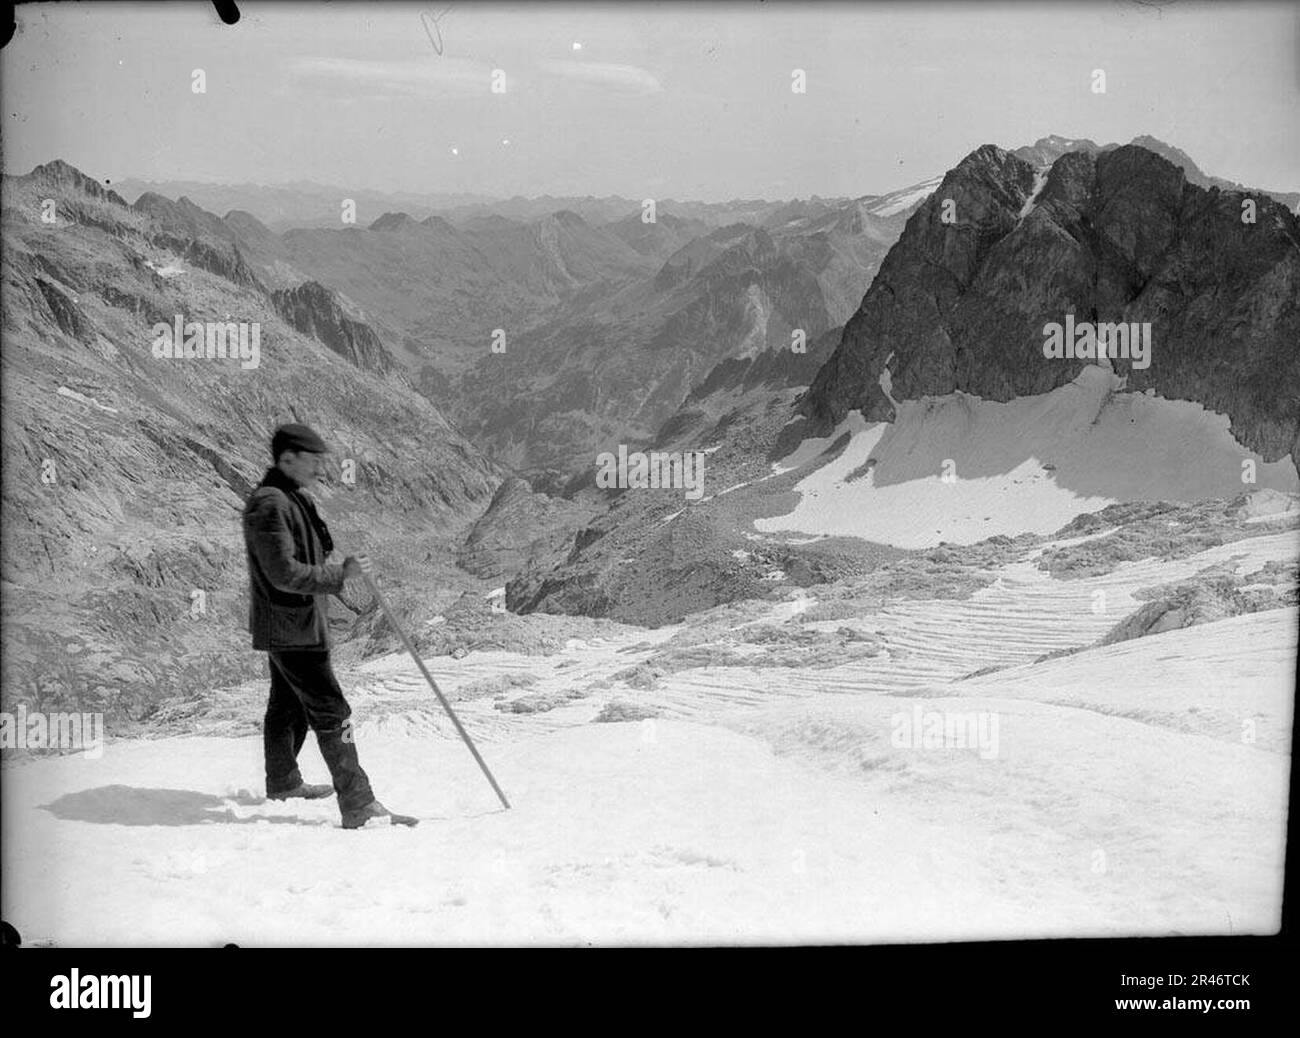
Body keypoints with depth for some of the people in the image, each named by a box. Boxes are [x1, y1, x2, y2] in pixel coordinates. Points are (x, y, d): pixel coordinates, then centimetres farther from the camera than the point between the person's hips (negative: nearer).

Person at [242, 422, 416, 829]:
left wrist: (339, 568, 8)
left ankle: (282, 783, 40)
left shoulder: (296, 498, 13)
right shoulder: (269, 505, -20)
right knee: (331, 713, -10)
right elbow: (284, 572, -25)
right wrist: (340, 574, -23)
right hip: (292, 627, -11)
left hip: (298, 623, 11)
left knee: (288, 707, 24)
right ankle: (358, 806, -8)